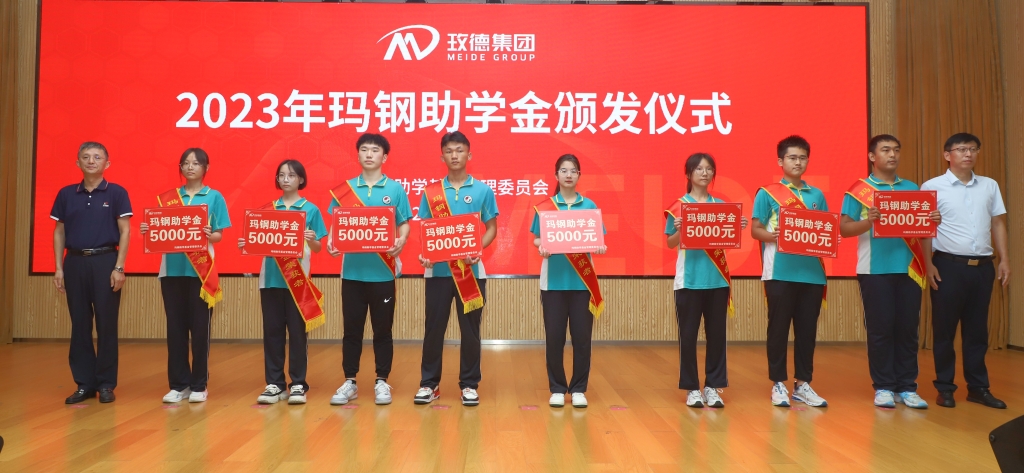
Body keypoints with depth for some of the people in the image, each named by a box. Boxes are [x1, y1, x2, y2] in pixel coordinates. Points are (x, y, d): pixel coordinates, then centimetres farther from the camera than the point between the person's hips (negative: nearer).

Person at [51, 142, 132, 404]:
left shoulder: (117, 193, 0)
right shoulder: (66, 194, 9)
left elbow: (124, 232, -2)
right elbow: (59, 233, 11)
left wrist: (119, 267, -10)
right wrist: (58, 268, 4)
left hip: (105, 260, -3)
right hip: (75, 262, 3)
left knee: (107, 323, 1)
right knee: (79, 324, 7)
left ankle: (106, 383, 10)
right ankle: (84, 383, 16)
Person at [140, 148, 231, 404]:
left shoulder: (214, 197, 3)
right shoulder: (167, 198, 11)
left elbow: (219, 235, 0)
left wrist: (209, 235, -21)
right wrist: (148, 231, -9)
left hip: (201, 270, -3)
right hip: (172, 269, 3)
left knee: (200, 327, 1)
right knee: (175, 327, 5)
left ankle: (199, 385, 10)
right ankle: (178, 384, 14)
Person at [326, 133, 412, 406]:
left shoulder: (395, 189, 2)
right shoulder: (344, 189, 6)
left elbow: (404, 225, 2)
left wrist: (401, 242, -19)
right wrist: (331, 243, -13)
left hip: (383, 271, -1)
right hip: (352, 270, 2)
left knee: (382, 329, 7)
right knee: (352, 328, 8)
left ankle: (382, 382, 18)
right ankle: (349, 382, 19)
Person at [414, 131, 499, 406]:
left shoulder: (483, 190, 2)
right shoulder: (431, 192, 5)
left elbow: (491, 228, 4)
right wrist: (424, 254, -13)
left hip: (471, 269, -1)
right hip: (438, 269, 1)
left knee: (470, 328, 5)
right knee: (434, 327, 5)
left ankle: (469, 384, 16)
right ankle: (429, 383, 18)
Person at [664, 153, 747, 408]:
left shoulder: (721, 205, 10)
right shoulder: (678, 206, 0)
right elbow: (670, 243, -1)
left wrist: (738, 229, -7)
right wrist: (679, 230, -20)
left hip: (717, 279, 3)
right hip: (689, 279, -3)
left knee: (717, 333, 5)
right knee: (688, 334, 1)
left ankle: (713, 386, 14)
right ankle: (692, 388, 11)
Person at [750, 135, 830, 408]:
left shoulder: (817, 195, 14)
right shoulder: (767, 193, 2)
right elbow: (755, 230, -2)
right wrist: (772, 236, -22)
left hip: (812, 272, 4)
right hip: (780, 272, -4)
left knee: (807, 329, 8)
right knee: (779, 328, 2)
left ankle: (803, 384, 17)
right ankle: (778, 384, 11)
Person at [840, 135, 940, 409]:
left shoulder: (912, 189, 15)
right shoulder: (858, 190, 2)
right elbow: (844, 229, -4)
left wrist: (933, 222, -7)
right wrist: (869, 221, -21)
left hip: (908, 268, 4)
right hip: (875, 269, -4)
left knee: (908, 327, 4)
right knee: (880, 328, -1)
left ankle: (907, 387, 11)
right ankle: (883, 387, 7)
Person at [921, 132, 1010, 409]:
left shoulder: (990, 186, 11)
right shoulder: (932, 187, -2)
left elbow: (998, 224, 14)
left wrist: (1004, 259, 7)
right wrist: (928, 264, -10)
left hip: (982, 265, 4)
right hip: (949, 265, -4)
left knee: (977, 329, 10)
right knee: (944, 329, 2)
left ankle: (978, 387, 19)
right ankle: (945, 388, 12)